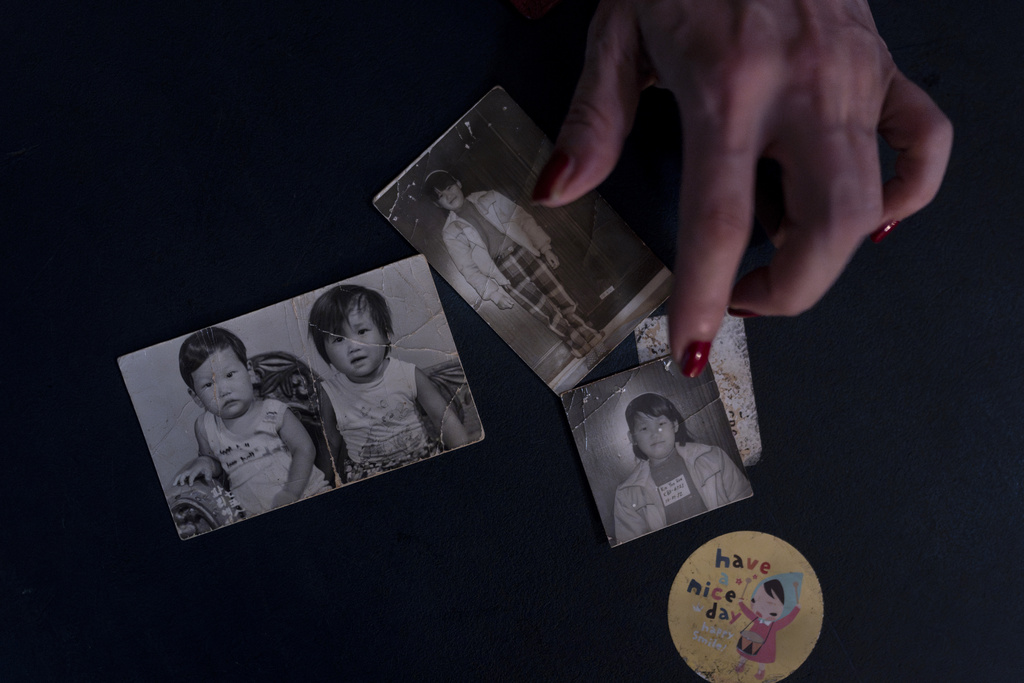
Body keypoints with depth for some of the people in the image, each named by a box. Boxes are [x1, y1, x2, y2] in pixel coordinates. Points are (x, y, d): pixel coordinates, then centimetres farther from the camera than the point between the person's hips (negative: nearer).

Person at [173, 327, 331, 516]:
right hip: (256, 514, 4)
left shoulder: (272, 412, 0)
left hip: (306, 492, -3)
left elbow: (304, 449, -1)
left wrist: (291, 493, -12)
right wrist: (205, 462, 3)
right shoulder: (205, 427, 10)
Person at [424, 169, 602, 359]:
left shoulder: (488, 199, 10)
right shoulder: (450, 233, 2)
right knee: (548, 313, -9)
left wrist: (544, 247, 4)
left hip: (524, 252, 3)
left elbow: (523, 218, 11)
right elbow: (469, 269, -1)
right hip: (503, 271, -3)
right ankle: (586, 353, 1)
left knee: (563, 301, -5)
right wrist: (494, 293, -9)